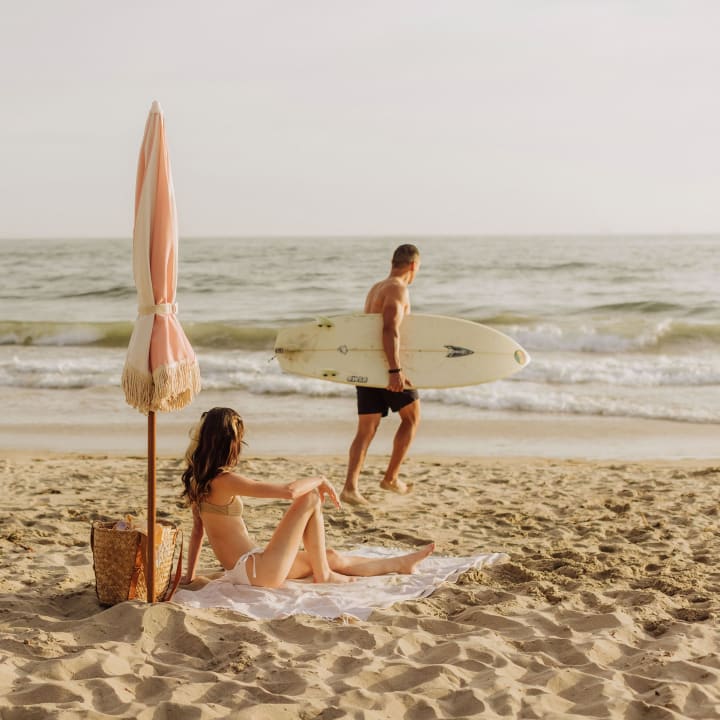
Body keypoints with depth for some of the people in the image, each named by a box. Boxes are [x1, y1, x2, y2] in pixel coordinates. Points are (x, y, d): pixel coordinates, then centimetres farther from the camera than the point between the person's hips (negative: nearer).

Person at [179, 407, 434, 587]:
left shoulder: (198, 479, 7)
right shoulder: (225, 481, -23)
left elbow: (197, 529, 14)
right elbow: (289, 490, -29)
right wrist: (320, 480, -11)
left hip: (242, 571, 10)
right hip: (260, 572, -10)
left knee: (333, 557, 20)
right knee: (310, 499, -9)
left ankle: (401, 564, 35)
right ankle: (323, 575, 5)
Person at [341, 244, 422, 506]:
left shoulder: (375, 288, 18)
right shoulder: (398, 289, -11)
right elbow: (390, 330, -24)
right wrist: (396, 370, -30)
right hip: (386, 366, -8)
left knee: (366, 429, 5)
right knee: (411, 416, 12)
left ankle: (350, 487, -7)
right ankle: (391, 477, 11)